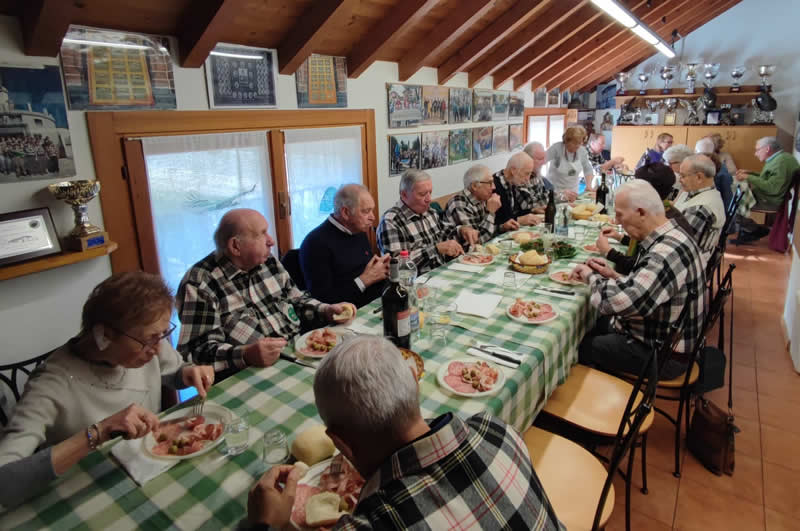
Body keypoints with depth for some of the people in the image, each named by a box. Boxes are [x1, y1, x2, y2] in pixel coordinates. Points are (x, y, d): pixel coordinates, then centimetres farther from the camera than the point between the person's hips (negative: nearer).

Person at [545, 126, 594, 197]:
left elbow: (588, 170, 15)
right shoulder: (556, 148, -14)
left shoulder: (582, 151, 1)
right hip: (554, 191, -4)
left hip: (572, 192, 4)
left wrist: (589, 186, 1)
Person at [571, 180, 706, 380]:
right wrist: (614, 276, -2)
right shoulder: (670, 237, 2)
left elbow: (616, 302, -37)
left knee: (579, 345, 0)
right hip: (663, 338, 9)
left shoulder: (668, 252, -31)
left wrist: (592, 277, -18)